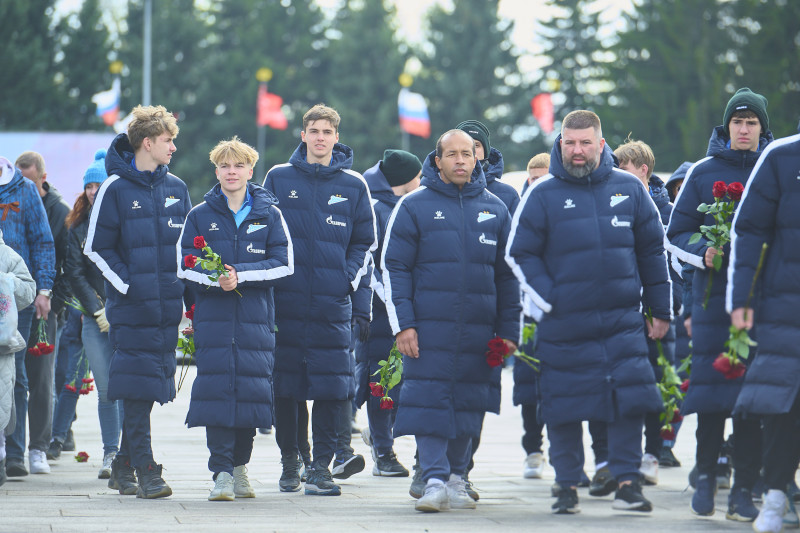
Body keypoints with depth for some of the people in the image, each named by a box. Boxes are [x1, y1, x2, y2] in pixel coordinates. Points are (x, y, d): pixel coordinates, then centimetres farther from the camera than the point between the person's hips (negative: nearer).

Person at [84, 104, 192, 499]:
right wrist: (129, 285, -11)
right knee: (137, 385, -8)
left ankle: (123, 468, 17)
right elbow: (96, 248, -2)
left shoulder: (176, 189, 12)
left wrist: (191, 294, 9)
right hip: (132, 305, -5)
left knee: (151, 386, 8)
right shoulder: (115, 189, -4)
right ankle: (144, 470, -8)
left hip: (168, 304, 5)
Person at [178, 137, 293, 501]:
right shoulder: (200, 216, 8)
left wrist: (241, 275, -13)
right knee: (216, 386, -9)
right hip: (212, 317, 0)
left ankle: (240, 465, 19)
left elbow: (283, 264, -1)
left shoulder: (269, 215, 7)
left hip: (255, 317, 0)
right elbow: (184, 266, 4)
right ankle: (221, 474, -8)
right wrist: (214, 279, -15)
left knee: (252, 387, 0)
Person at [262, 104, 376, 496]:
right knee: (284, 386, 2)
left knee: (331, 387, -5)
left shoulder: (353, 185, 8)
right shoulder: (278, 179, 7)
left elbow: (365, 242, 13)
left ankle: (321, 467, -1)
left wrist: (349, 278, -2)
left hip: (333, 302, 0)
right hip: (285, 299, 0)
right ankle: (289, 464, 14)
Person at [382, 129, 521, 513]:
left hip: (479, 328, 3)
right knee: (430, 400, -10)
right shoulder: (414, 207, 3)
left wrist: (508, 331, 10)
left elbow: (507, 276, 15)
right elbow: (394, 267, 1)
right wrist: (402, 324, -7)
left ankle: (456, 477, 17)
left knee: (470, 404, 5)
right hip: (429, 325, -3)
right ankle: (434, 480, -11)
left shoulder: (494, 210, 12)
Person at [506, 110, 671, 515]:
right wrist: (551, 300, -7)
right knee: (564, 406, 3)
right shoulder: (543, 195, -1)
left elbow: (652, 251, 14)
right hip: (564, 325, -1)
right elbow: (519, 254, 2)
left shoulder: (629, 189, 5)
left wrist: (660, 310, 15)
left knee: (630, 398, -8)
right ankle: (567, 486, 15)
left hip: (623, 320, 1)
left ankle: (627, 482, 1)